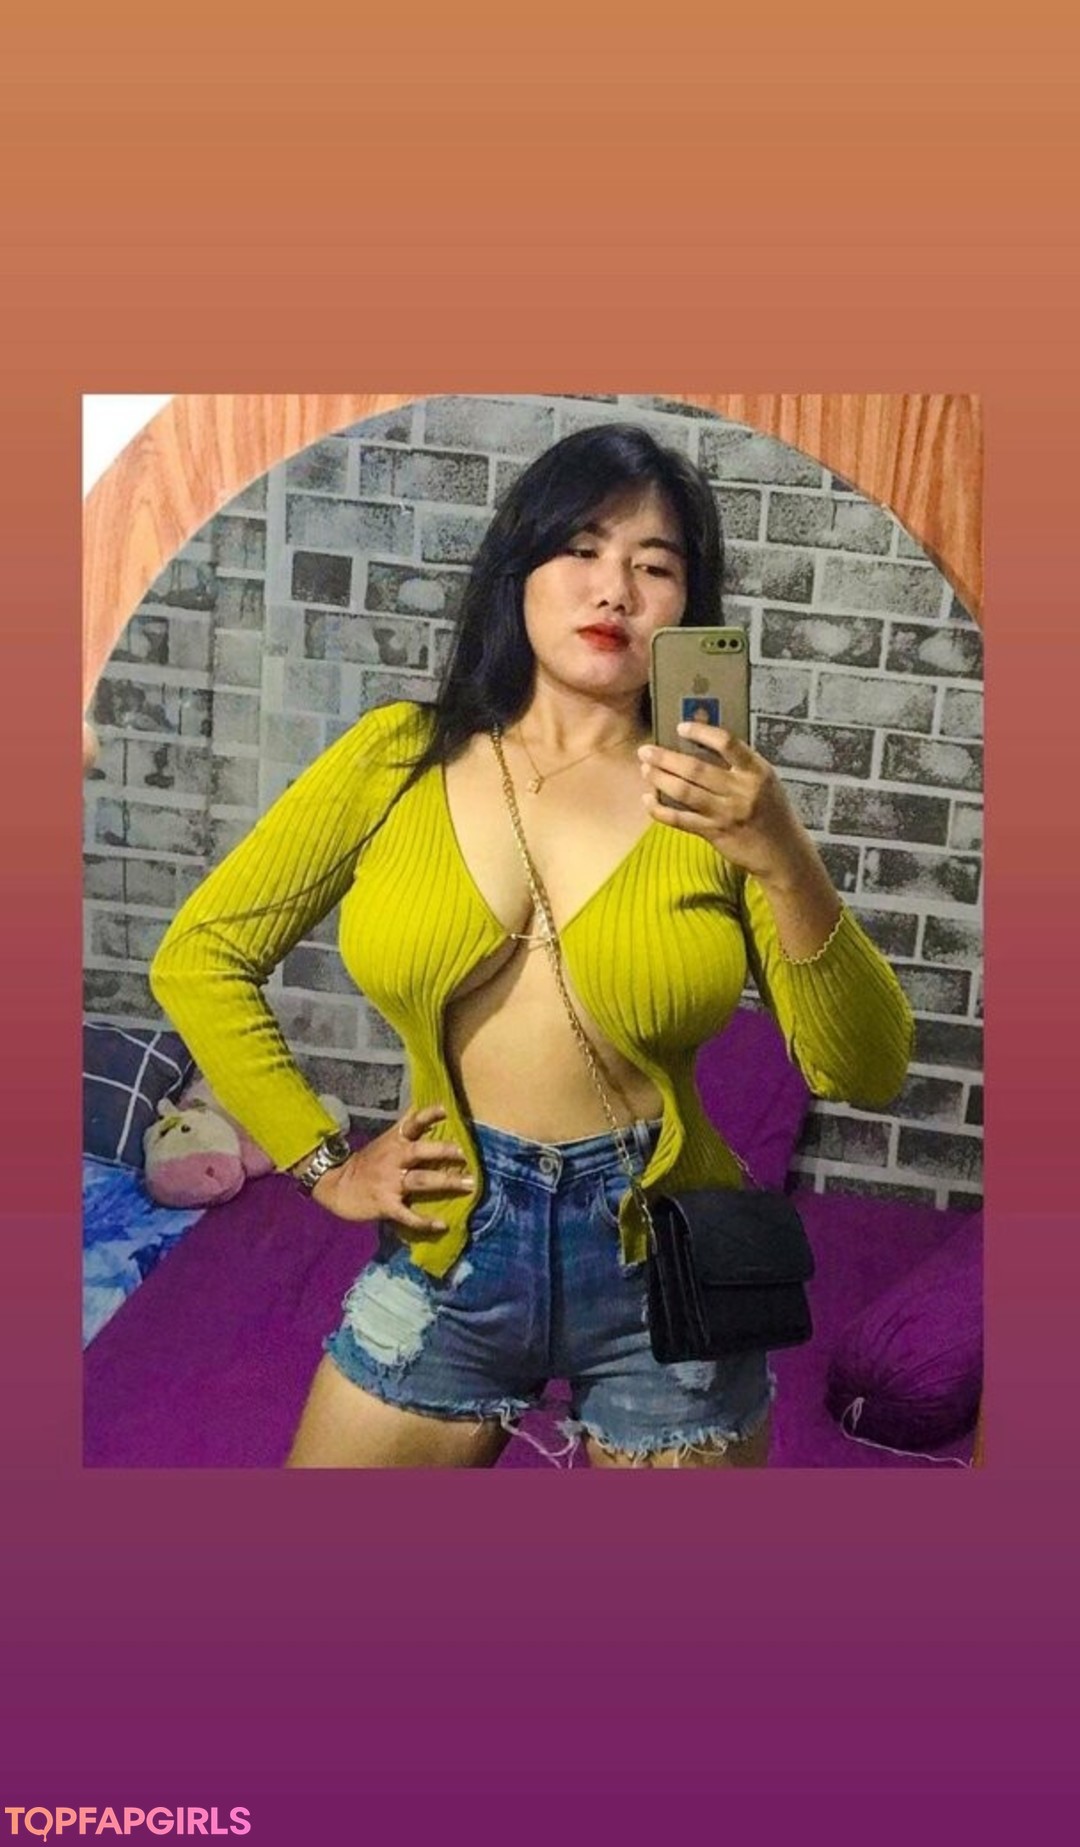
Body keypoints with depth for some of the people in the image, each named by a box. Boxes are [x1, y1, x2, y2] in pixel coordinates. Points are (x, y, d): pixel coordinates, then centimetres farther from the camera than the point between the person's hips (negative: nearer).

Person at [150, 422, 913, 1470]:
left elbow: (865, 1071, -10)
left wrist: (784, 864, -24)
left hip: (663, 1272, 0)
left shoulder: (715, 793, -6)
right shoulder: (401, 757, -4)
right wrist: (321, 1164, -1)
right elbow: (198, 957, 2)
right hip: (446, 1254, 1)